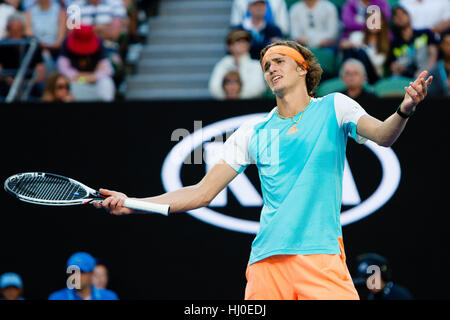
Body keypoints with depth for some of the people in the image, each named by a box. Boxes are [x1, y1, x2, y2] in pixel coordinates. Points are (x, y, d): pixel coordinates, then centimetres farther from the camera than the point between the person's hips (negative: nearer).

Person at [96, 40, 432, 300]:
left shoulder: (333, 107, 9)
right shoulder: (253, 132, 15)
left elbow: (382, 135, -8)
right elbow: (203, 193, 15)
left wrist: (403, 111, -31)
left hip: (321, 254, -3)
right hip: (266, 260, 3)